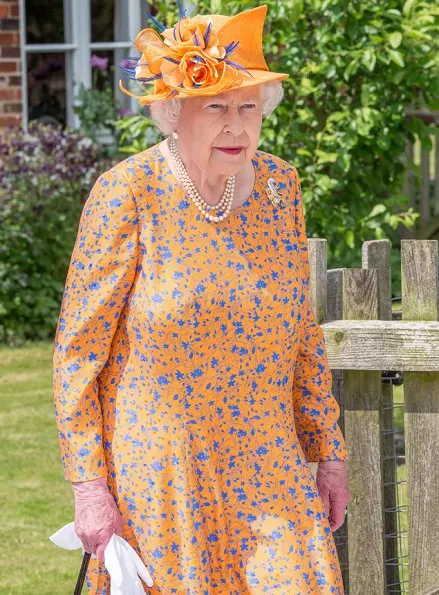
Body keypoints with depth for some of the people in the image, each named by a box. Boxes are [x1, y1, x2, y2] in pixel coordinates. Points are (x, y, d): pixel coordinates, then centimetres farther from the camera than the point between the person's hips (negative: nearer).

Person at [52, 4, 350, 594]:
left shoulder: (277, 184, 4)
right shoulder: (127, 193, -11)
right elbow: (78, 347, -8)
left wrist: (327, 449, 12)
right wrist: (88, 481, -12)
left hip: (266, 467, 4)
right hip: (155, 472, -4)